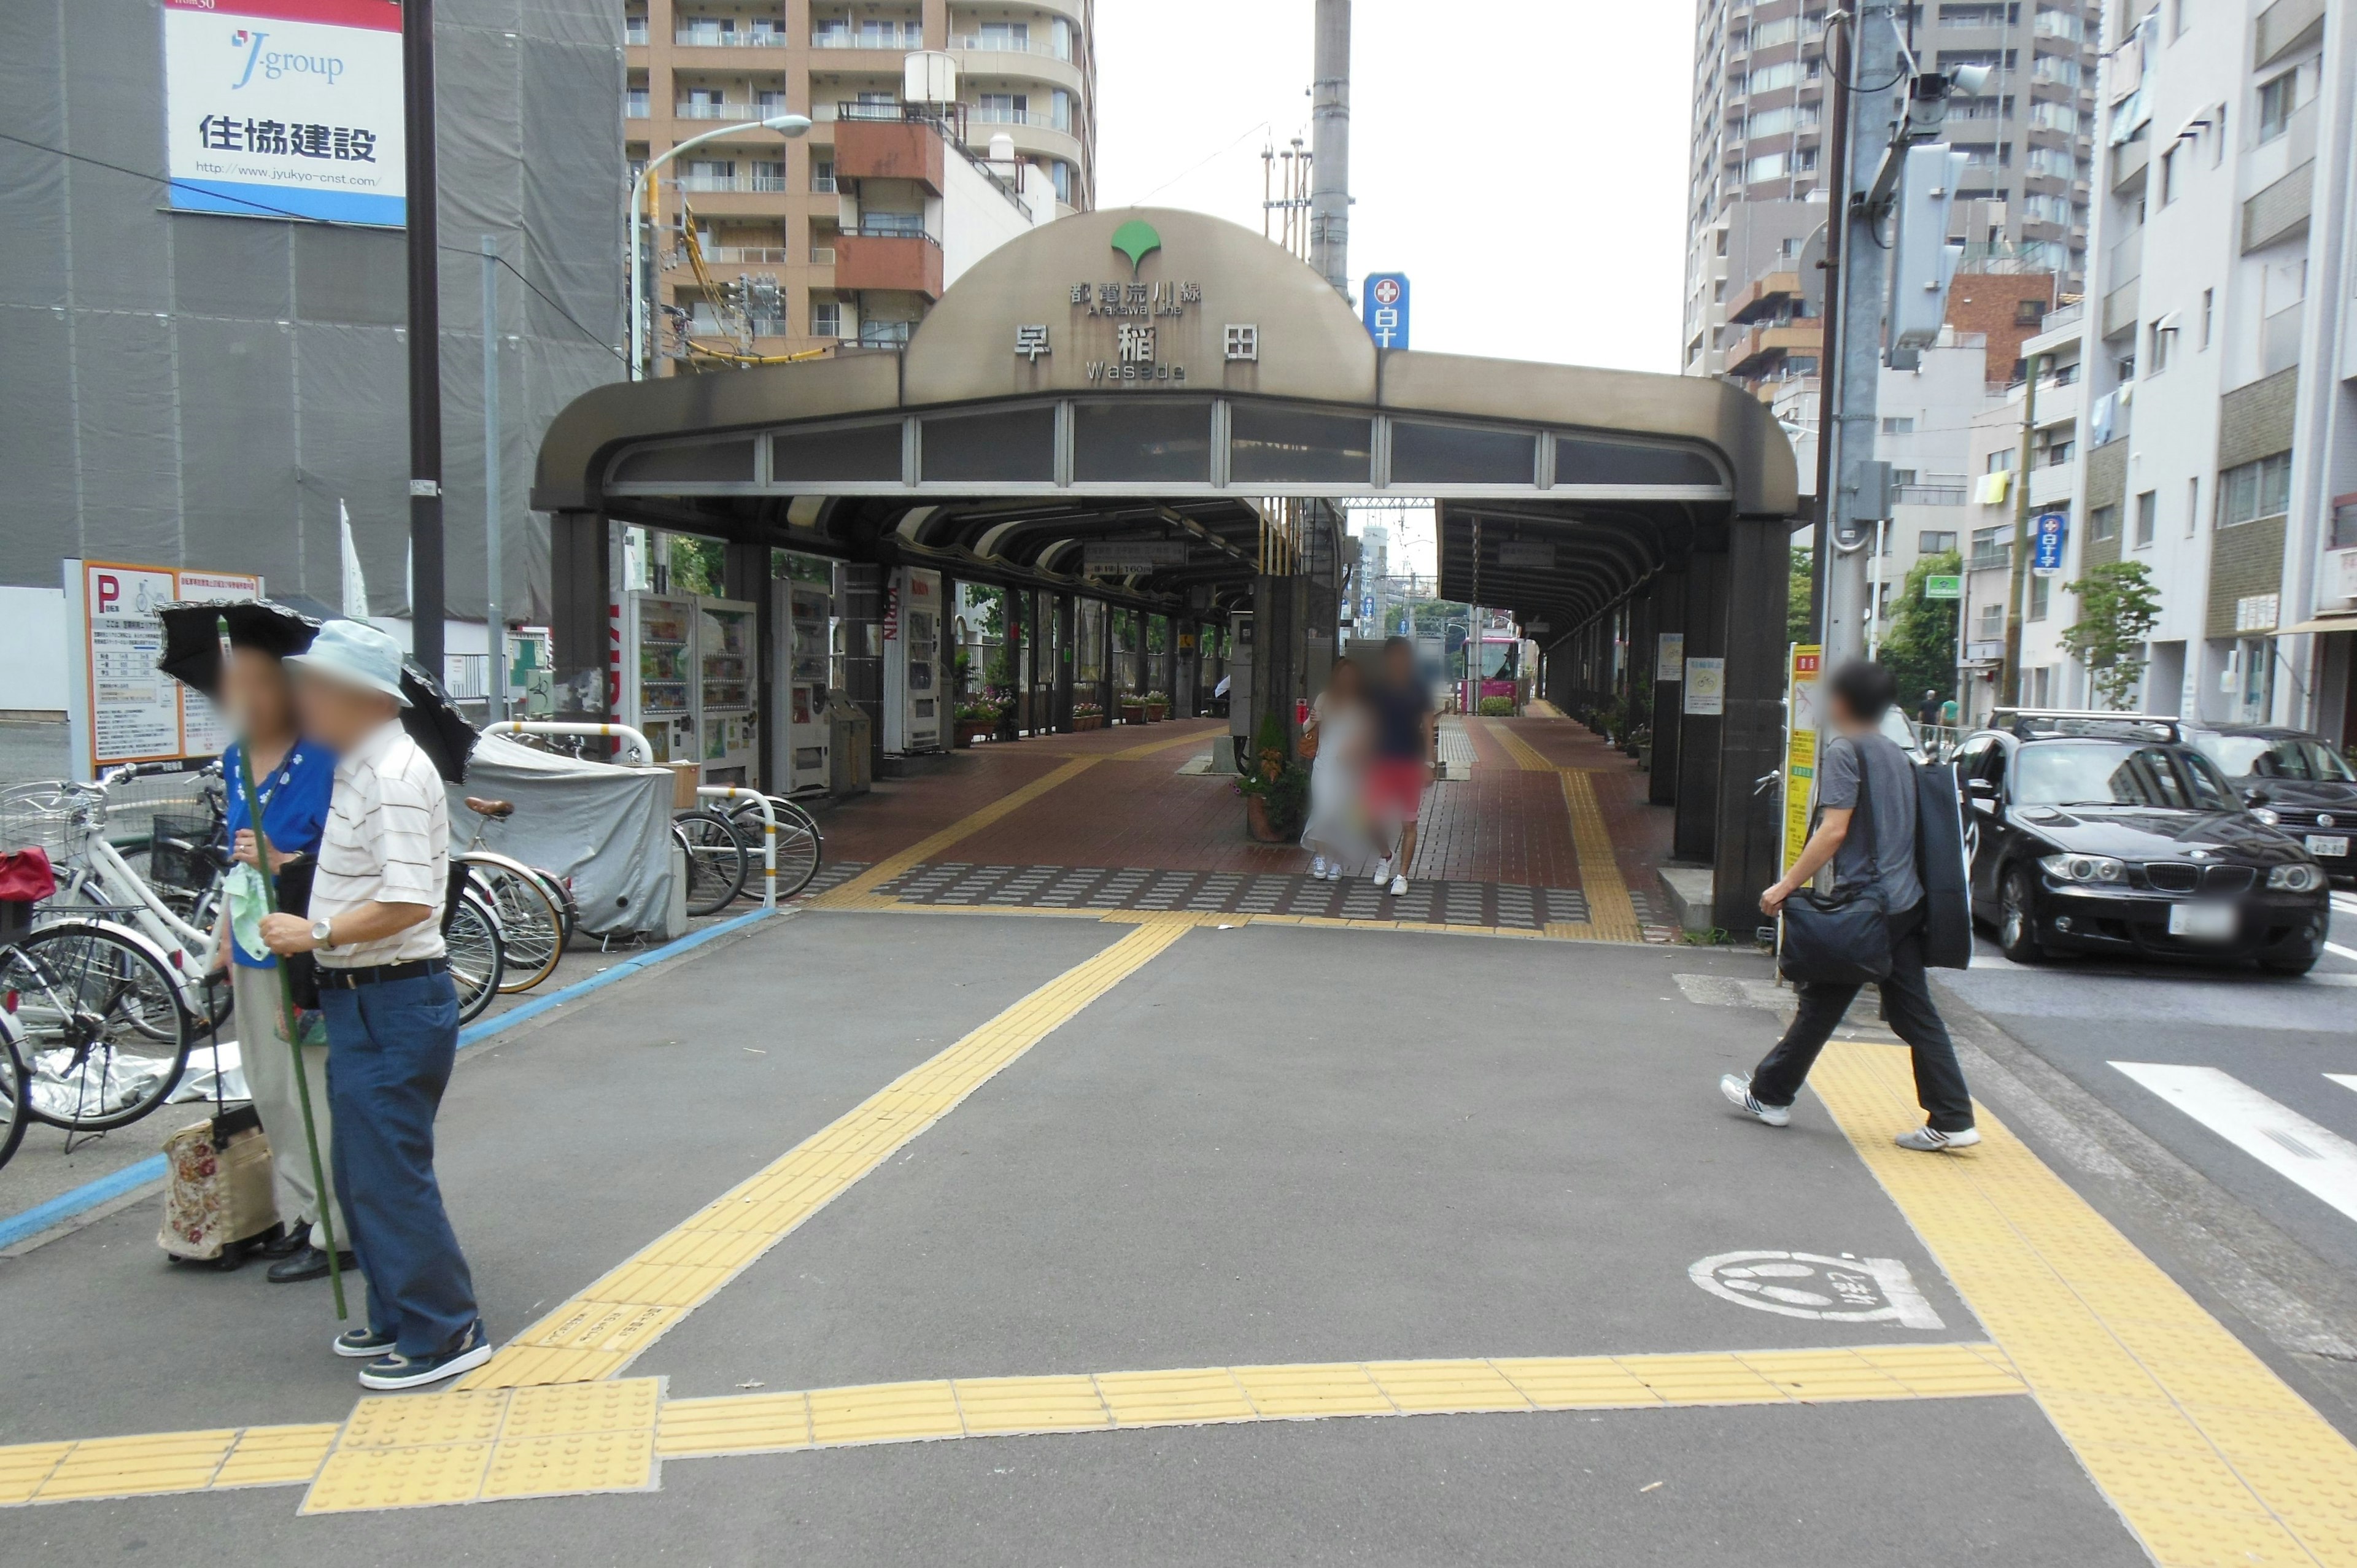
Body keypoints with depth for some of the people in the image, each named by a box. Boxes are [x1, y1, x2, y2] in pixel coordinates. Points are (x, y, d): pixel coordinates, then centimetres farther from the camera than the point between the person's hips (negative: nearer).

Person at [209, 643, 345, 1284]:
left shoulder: (321, 761, -16)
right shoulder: (236, 761, 10)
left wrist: (282, 863, -28)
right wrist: (226, 930, 18)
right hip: (254, 947, 8)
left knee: (314, 1094, -2)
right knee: (269, 1091, 16)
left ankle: (334, 1233, 10)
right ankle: (296, 1216, 29)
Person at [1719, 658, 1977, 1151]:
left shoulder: (1845, 750, -11)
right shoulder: (1895, 752, 14)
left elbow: (1834, 830, -18)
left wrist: (1787, 885, -16)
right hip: (1906, 902, 8)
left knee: (1821, 1005, 4)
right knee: (1914, 1013, 9)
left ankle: (1768, 1095, 18)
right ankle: (1952, 1120, 7)